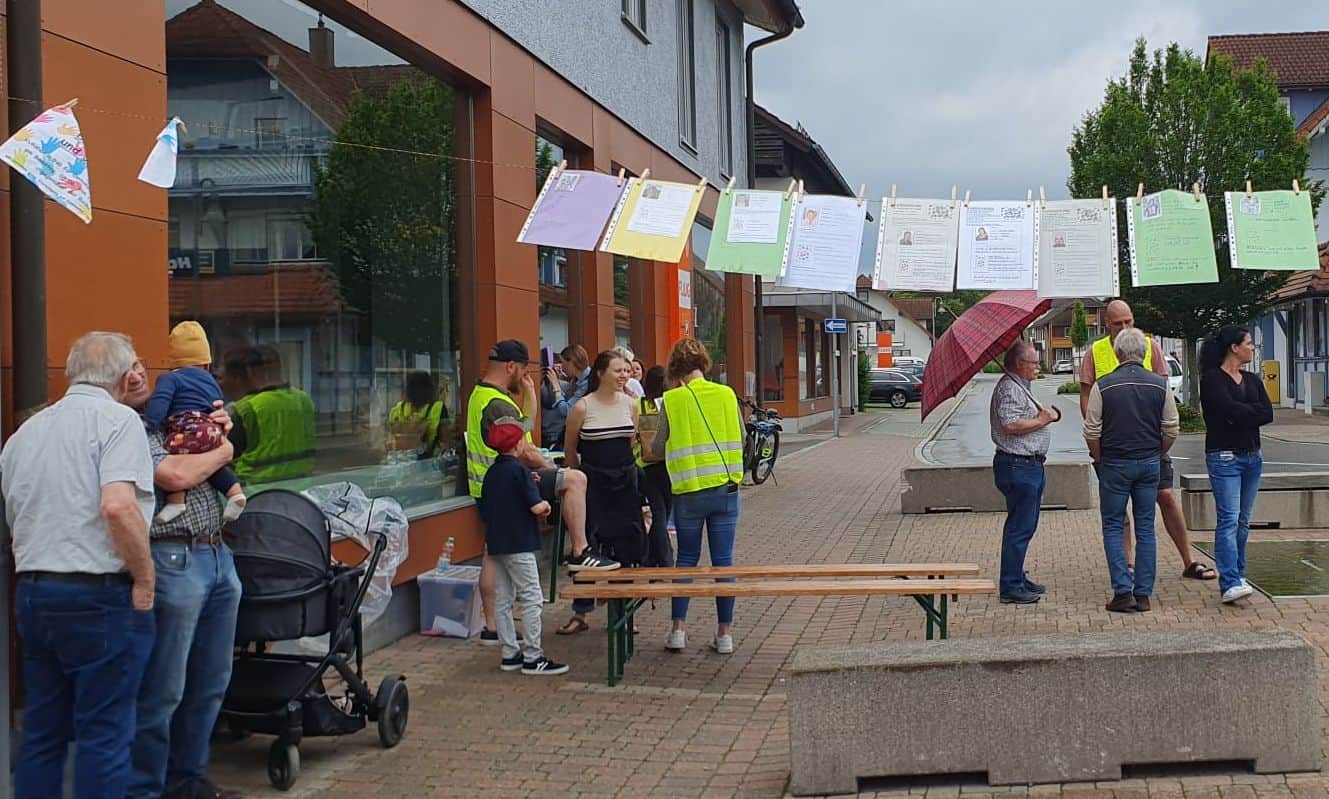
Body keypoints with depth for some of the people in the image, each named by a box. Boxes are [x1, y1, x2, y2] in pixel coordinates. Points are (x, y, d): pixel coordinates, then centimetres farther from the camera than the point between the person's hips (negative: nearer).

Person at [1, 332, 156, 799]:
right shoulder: (116, 420, -8)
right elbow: (118, 506, -23)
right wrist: (145, 577, -14)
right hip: (99, 597, -7)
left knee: (41, 734, 15)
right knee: (104, 735, 0)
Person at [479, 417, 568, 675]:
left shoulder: (491, 473, 11)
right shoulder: (519, 470, -13)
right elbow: (536, 507, -19)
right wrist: (546, 506, 0)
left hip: (496, 544, 8)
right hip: (518, 545, -8)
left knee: (502, 600, 10)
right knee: (532, 599, -4)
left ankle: (510, 654, 15)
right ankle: (532, 657, -5)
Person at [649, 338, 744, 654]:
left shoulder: (672, 399, -6)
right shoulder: (726, 394, 0)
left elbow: (659, 448, 0)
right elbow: (741, 438, 10)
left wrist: (650, 451, 22)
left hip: (688, 489, -1)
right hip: (725, 486, 1)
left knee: (686, 557, 12)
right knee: (723, 559, 7)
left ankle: (678, 629, 10)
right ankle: (725, 633, 10)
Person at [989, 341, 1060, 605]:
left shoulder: (1021, 387, 20)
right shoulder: (1009, 388, -15)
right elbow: (1011, 425, -26)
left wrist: (1045, 414, 13)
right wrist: (1041, 420, -14)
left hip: (1029, 464, 11)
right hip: (1018, 465, -11)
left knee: (1025, 526, 17)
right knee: (1019, 528, -8)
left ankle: (1018, 578, 26)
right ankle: (1011, 588, -4)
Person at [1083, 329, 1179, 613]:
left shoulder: (1103, 386, -7)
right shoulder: (1160, 385, 0)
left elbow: (1092, 431, -7)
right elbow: (1172, 429, 3)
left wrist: (1100, 460, 8)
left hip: (1115, 464, -3)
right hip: (1149, 464, 3)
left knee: (1113, 528, 5)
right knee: (1145, 528, 8)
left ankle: (1123, 592, -4)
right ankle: (1143, 594, 9)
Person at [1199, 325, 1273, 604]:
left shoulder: (1252, 380, 14)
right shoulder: (1212, 379, -7)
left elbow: (1268, 414, 2)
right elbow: (1229, 409, -21)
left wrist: (1239, 414, -10)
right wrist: (1252, 412, -5)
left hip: (1252, 457, 7)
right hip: (1224, 457, -7)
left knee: (1243, 520, 11)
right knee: (1229, 518, -14)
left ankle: (1237, 573, 20)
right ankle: (1229, 584, -20)